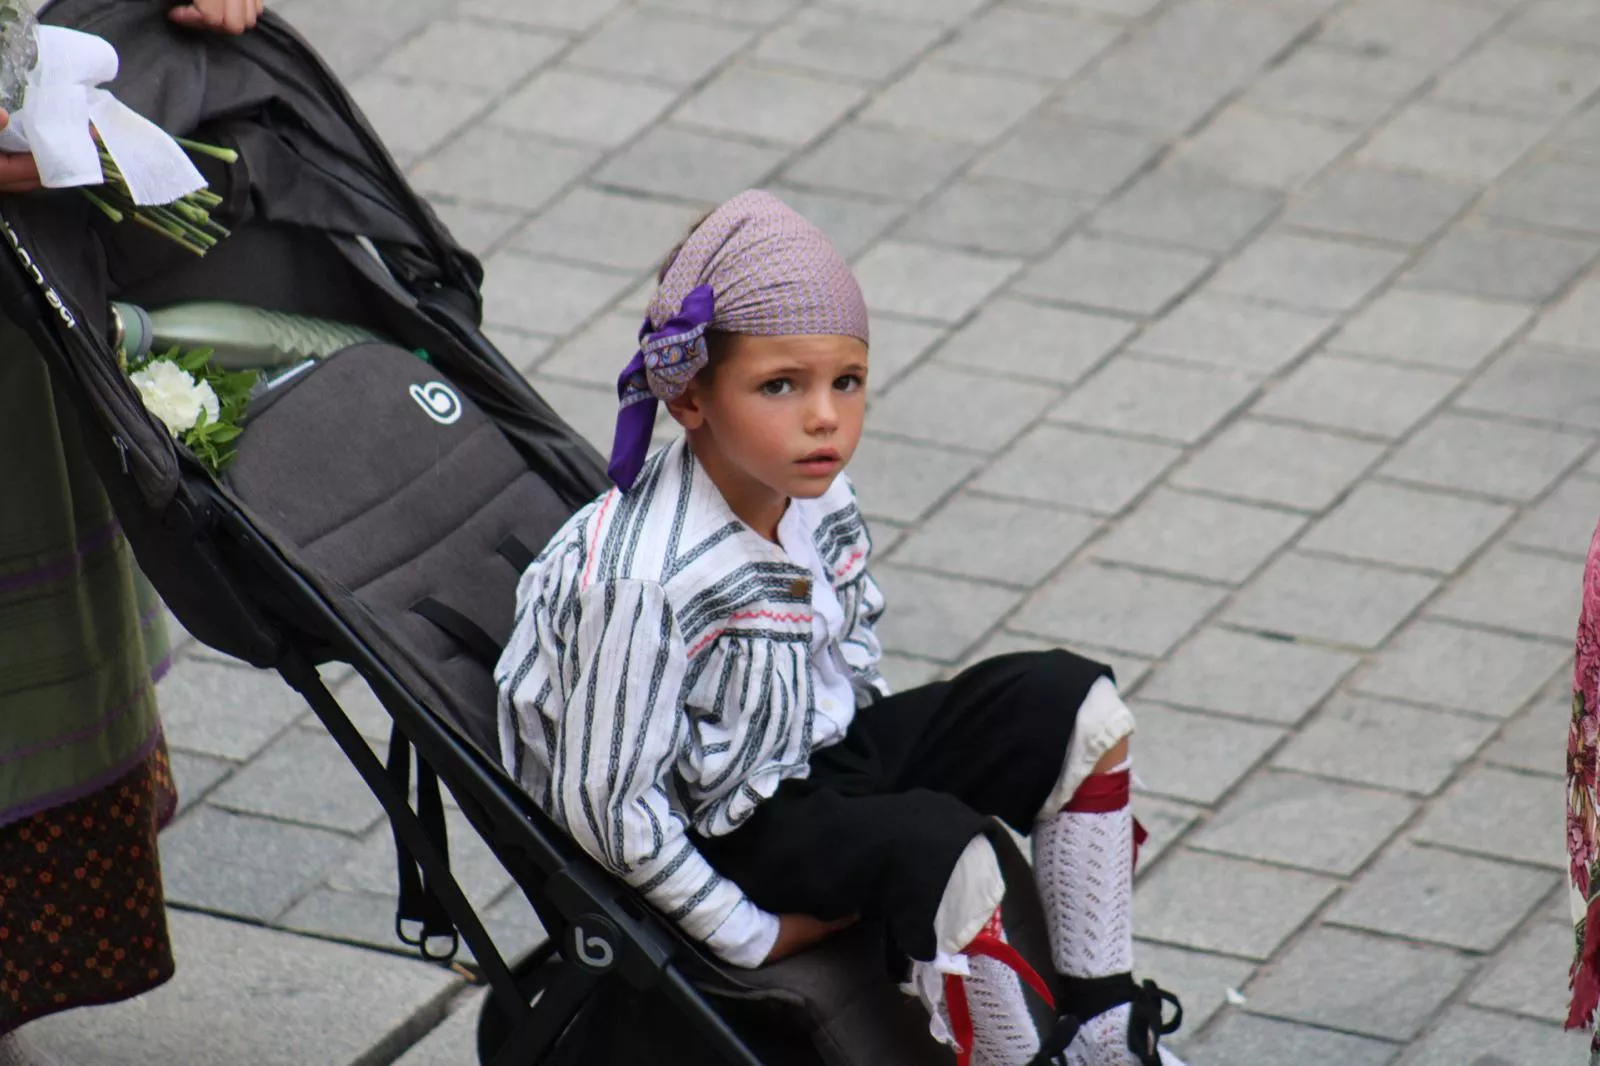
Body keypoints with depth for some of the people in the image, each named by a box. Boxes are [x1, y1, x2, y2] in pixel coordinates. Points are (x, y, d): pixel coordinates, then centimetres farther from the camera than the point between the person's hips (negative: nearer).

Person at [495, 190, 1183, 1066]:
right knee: (938, 844, -32)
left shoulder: (819, 501, -6)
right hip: (725, 826, -9)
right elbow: (606, 800, -26)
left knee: (1071, 704, 0)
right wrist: (756, 938, -18)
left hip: (827, 750, 9)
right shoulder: (645, 580, -31)